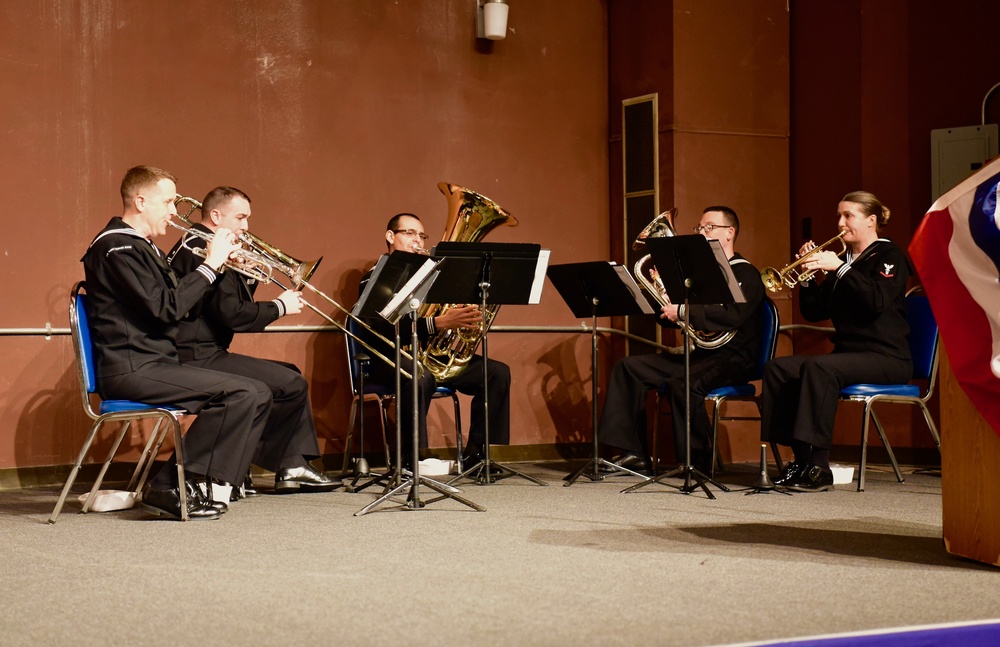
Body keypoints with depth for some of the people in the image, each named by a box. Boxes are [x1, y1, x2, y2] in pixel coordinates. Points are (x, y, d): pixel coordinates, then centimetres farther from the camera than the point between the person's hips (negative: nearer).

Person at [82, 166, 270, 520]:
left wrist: (215, 262, 7)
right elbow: (165, 308, -19)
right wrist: (210, 264, -12)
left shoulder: (140, 247, 22)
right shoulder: (117, 247, -11)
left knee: (257, 397, 1)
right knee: (241, 393, -22)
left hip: (153, 363, 10)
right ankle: (171, 487, -16)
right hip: (130, 369, -10)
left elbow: (178, 297, 20)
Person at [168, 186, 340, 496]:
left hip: (203, 352, 11)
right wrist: (280, 306, -8)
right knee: (292, 386, -15)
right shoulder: (203, 249, -13)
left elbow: (237, 303, 19)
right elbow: (233, 315, -21)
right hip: (195, 358, -11)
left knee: (290, 375, 20)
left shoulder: (196, 245, 20)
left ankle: (293, 466, 12)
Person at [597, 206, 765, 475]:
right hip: (698, 354, 9)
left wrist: (683, 311, -22)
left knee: (681, 383, -36)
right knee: (628, 367, -2)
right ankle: (634, 453, -8)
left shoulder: (745, 274, -4)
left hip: (731, 358, -8)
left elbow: (732, 315, -23)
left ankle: (698, 461, -22)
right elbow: (667, 319, 19)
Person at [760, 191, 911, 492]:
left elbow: (877, 301, -21)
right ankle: (802, 458, -14)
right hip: (846, 352, 7)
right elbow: (814, 312, 12)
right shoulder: (841, 259, 17)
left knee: (818, 368, -33)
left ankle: (818, 467, -34)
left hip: (886, 357, -7)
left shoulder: (889, 255, -1)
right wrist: (810, 274, -1)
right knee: (777, 368, -13)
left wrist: (840, 267, -22)